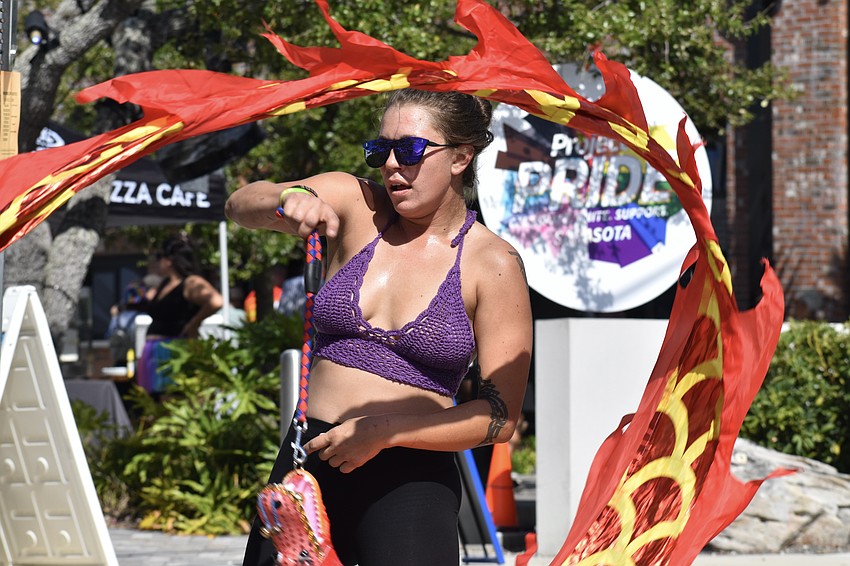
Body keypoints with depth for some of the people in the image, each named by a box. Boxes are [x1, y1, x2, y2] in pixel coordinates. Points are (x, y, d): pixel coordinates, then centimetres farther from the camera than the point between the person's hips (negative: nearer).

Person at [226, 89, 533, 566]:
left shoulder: (493, 264, -4)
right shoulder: (354, 206, 5)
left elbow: (501, 416, -7)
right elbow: (241, 205, -8)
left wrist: (382, 432, -16)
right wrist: (289, 199, -30)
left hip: (411, 484, -3)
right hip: (309, 463, 3)